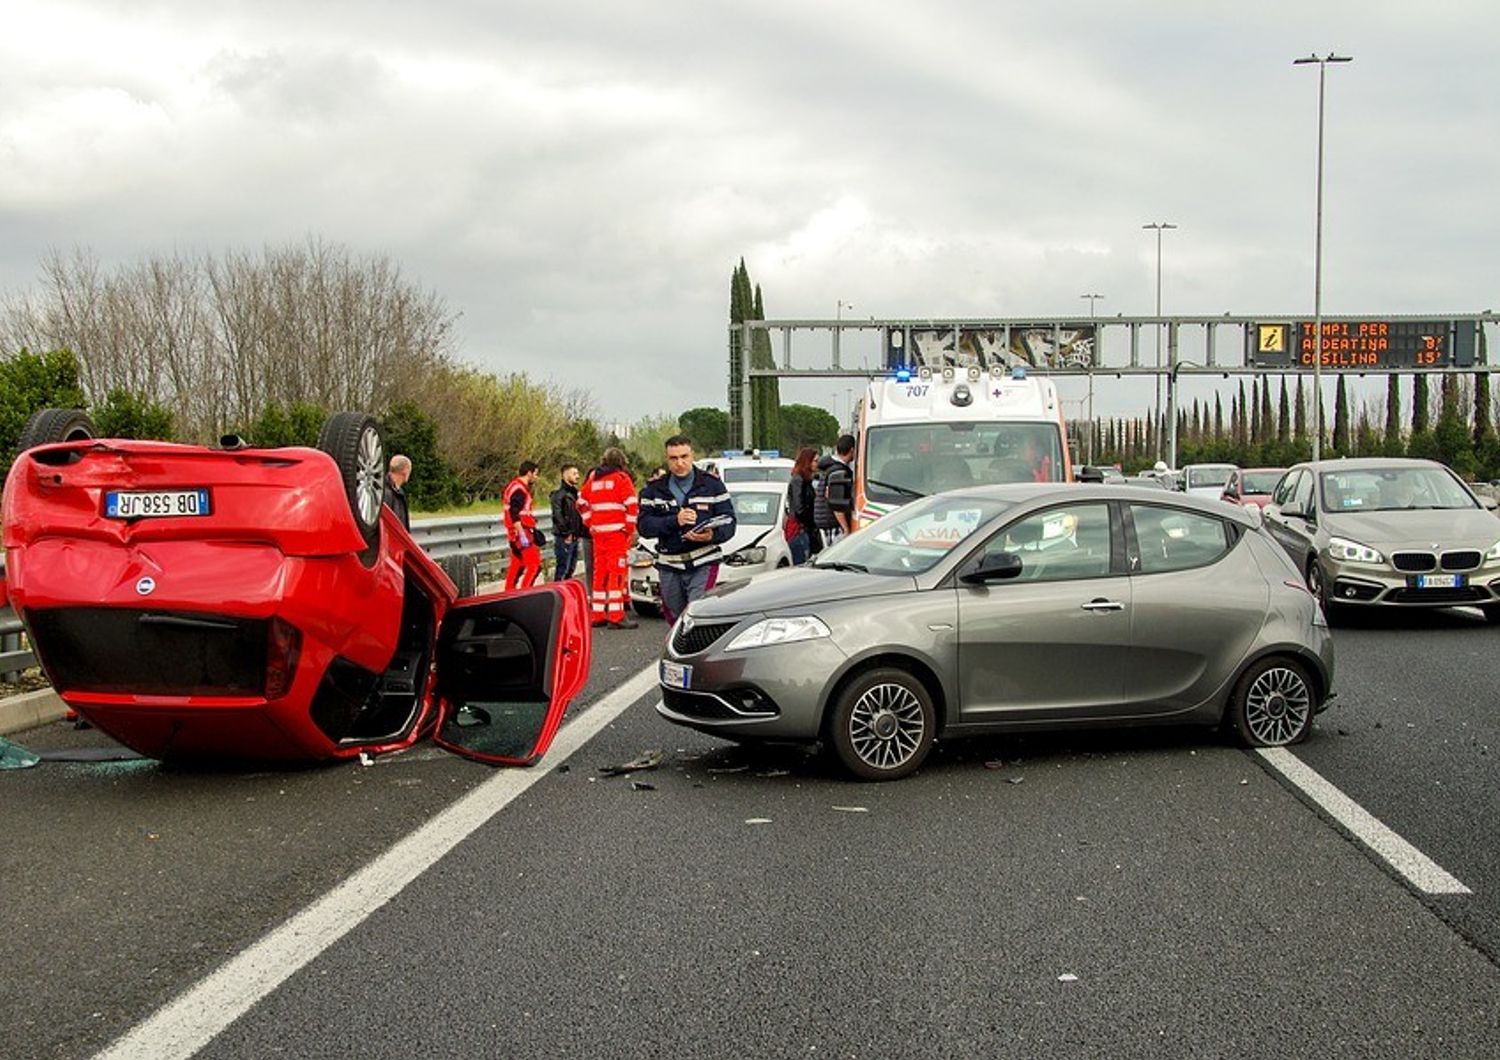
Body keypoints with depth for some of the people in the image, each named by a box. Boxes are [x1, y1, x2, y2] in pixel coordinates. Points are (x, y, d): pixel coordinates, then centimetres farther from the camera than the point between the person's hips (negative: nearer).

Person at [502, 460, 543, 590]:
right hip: (520, 531, -11)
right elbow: (515, 514, -24)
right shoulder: (519, 490, -16)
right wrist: (522, 535, -27)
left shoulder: (514, 486, 17)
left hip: (513, 532, 11)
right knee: (534, 564, -12)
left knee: (516, 564, 14)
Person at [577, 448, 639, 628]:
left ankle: (597, 614, 16)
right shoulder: (621, 478, -4)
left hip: (598, 532, 6)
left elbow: (581, 503, 19)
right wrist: (631, 529, -5)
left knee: (599, 572, 12)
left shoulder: (593, 478, 14)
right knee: (617, 571, -6)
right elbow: (632, 505, -12)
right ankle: (616, 616, -10)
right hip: (617, 531, -6)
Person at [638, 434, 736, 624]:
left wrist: (712, 535, -23)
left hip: (704, 564, -3)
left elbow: (728, 521, -1)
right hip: (669, 566, 3)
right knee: (675, 619, 11)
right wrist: (674, 521, -19)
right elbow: (644, 525, -3)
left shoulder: (712, 485, 3)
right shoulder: (654, 490, 7)